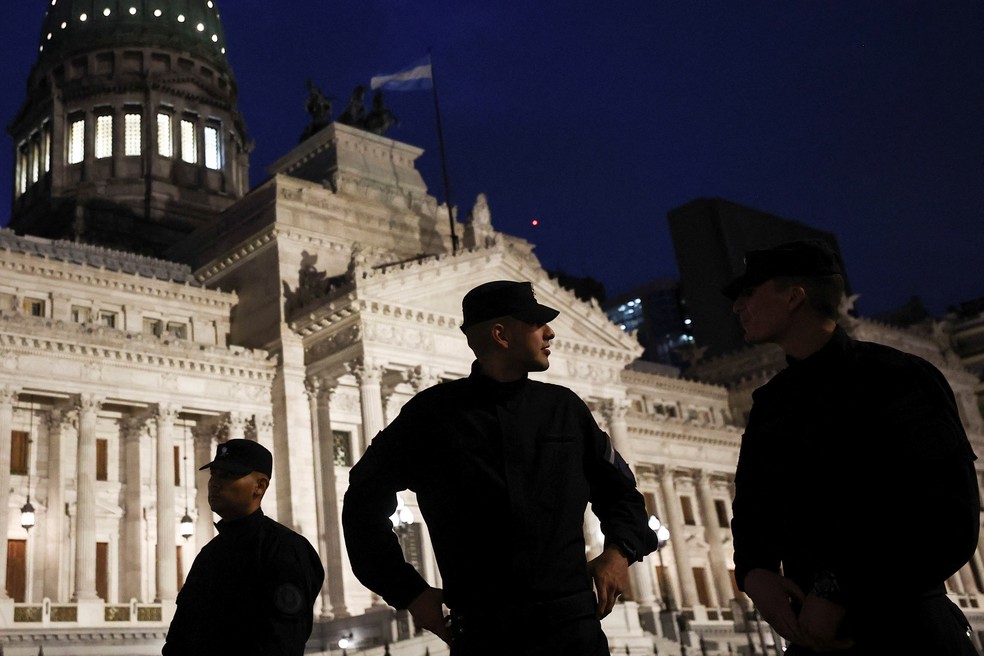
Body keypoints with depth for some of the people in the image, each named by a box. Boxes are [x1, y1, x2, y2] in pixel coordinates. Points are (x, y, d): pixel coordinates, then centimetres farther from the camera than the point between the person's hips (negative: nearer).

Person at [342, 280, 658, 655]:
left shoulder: (565, 407, 9)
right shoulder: (432, 414, 1)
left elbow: (618, 488, 20)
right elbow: (364, 501, 9)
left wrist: (620, 551, 1)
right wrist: (410, 593, 2)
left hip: (574, 626, 2)